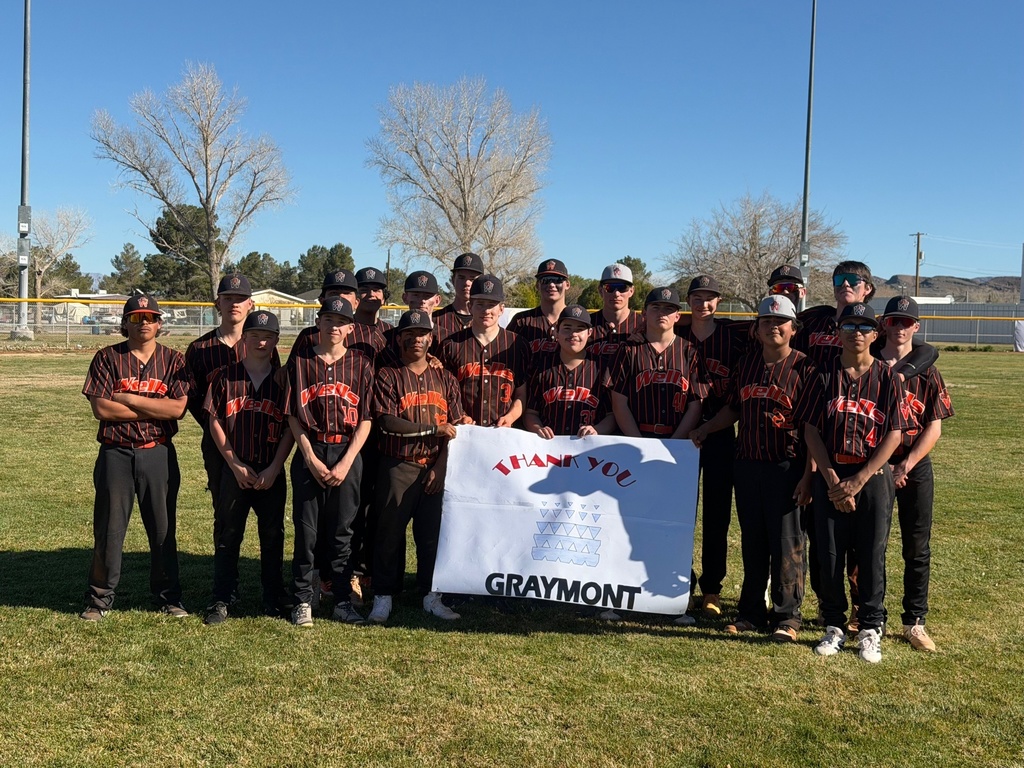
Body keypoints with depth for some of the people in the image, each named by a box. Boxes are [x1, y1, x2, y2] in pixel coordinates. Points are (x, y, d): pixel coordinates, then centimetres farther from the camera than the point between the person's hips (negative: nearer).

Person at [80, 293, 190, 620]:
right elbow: (101, 408, -10)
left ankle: (169, 598, 21)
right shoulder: (107, 358, 2)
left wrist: (128, 399, -11)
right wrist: (155, 408, -11)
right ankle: (99, 599, 18)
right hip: (115, 454, -1)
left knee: (164, 529, 8)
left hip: (159, 455, 1)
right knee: (108, 529, 5)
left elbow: (177, 408, -9)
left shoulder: (173, 360, 4)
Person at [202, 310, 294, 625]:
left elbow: (291, 426, 0)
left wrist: (274, 468, -8)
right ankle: (222, 599, 14)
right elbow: (215, 421, 1)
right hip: (235, 469, 0)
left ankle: (274, 598, 20)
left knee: (273, 536, 9)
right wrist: (235, 464, -6)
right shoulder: (226, 376, 2)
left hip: (272, 473, 0)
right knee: (228, 536, 6)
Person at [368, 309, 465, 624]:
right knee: (391, 531, 2)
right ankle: (384, 596, 12)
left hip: (437, 468, 3)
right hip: (398, 467, -3)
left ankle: (431, 595, 17)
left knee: (434, 532, 6)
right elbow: (386, 422, -12)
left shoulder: (444, 379, 11)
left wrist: (442, 464, -8)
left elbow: (456, 427, 4)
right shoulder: (387, 376, 1)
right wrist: (433, 429, -14)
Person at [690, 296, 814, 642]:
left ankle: (786, 616, 12)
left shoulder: (804, 367, -6)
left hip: (787, 467, -5)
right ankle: (750, 611, 22)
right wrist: (704, 430, 9)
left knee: (786, 542, 1)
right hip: (747, 464, 5)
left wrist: (808, 475, -12)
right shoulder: (746, 363, 10)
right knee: (751, 540, 12)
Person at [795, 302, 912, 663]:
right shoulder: (825, 376, 4)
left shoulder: (887, 377, 1)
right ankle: (834, 626, 19)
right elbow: (811, 430, 1)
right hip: (831, 477, 1)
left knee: (872, 556, 3)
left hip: (873, 477, -1)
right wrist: (832, 480, -8)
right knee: (829, 555, 4)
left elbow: (893, 434, -3)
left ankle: (870, 630, 16)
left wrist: (859, 479, -10)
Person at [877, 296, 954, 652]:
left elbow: (934, 428, -1)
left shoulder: (926, 372, 2)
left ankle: (915, 622, 16)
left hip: (915, 469, 0)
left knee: (917, 550, 5)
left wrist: (904, 467, -11)